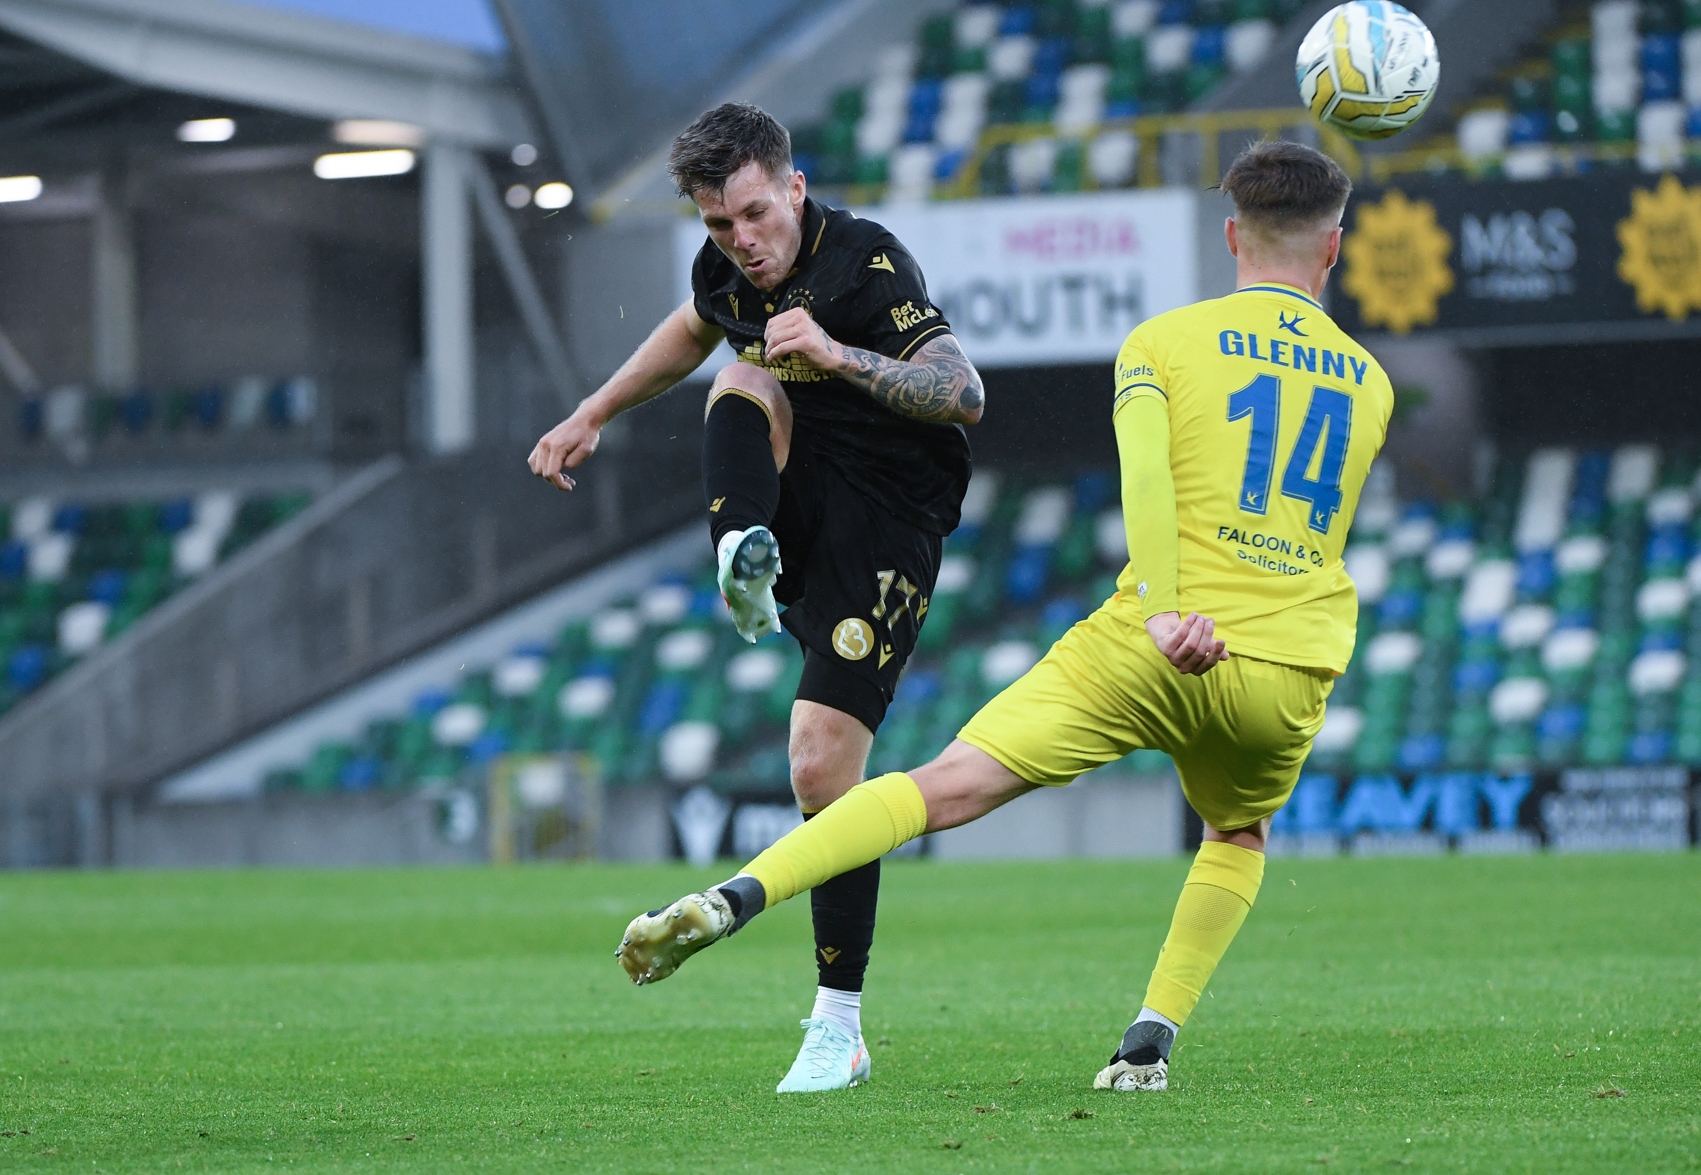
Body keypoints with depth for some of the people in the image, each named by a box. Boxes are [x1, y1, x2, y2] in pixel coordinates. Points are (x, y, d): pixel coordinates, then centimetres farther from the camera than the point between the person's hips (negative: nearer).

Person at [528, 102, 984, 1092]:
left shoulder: (868, 266, -20)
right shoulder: (728, 268, 2)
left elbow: (964, 394, -30)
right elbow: (695, 329, 27)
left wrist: (840, 355, -42)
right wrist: (593, 415, 30)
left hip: (883, 522, -6)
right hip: (793, 508, 6)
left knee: (823, 767, -13)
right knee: (743, 385, -23)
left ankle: (840, 1025, -4)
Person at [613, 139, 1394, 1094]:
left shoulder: (1163, 340, 8)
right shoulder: (1371, 381, 19)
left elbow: (1145, 472, -11)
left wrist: (1163, 612, -20)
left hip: (1156, 652, -3)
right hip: (1292, 675, 3)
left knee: (952, 785, -8)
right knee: (1240, 838, 31)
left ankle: (735, 898, -24)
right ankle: (1152, 1041, 15)